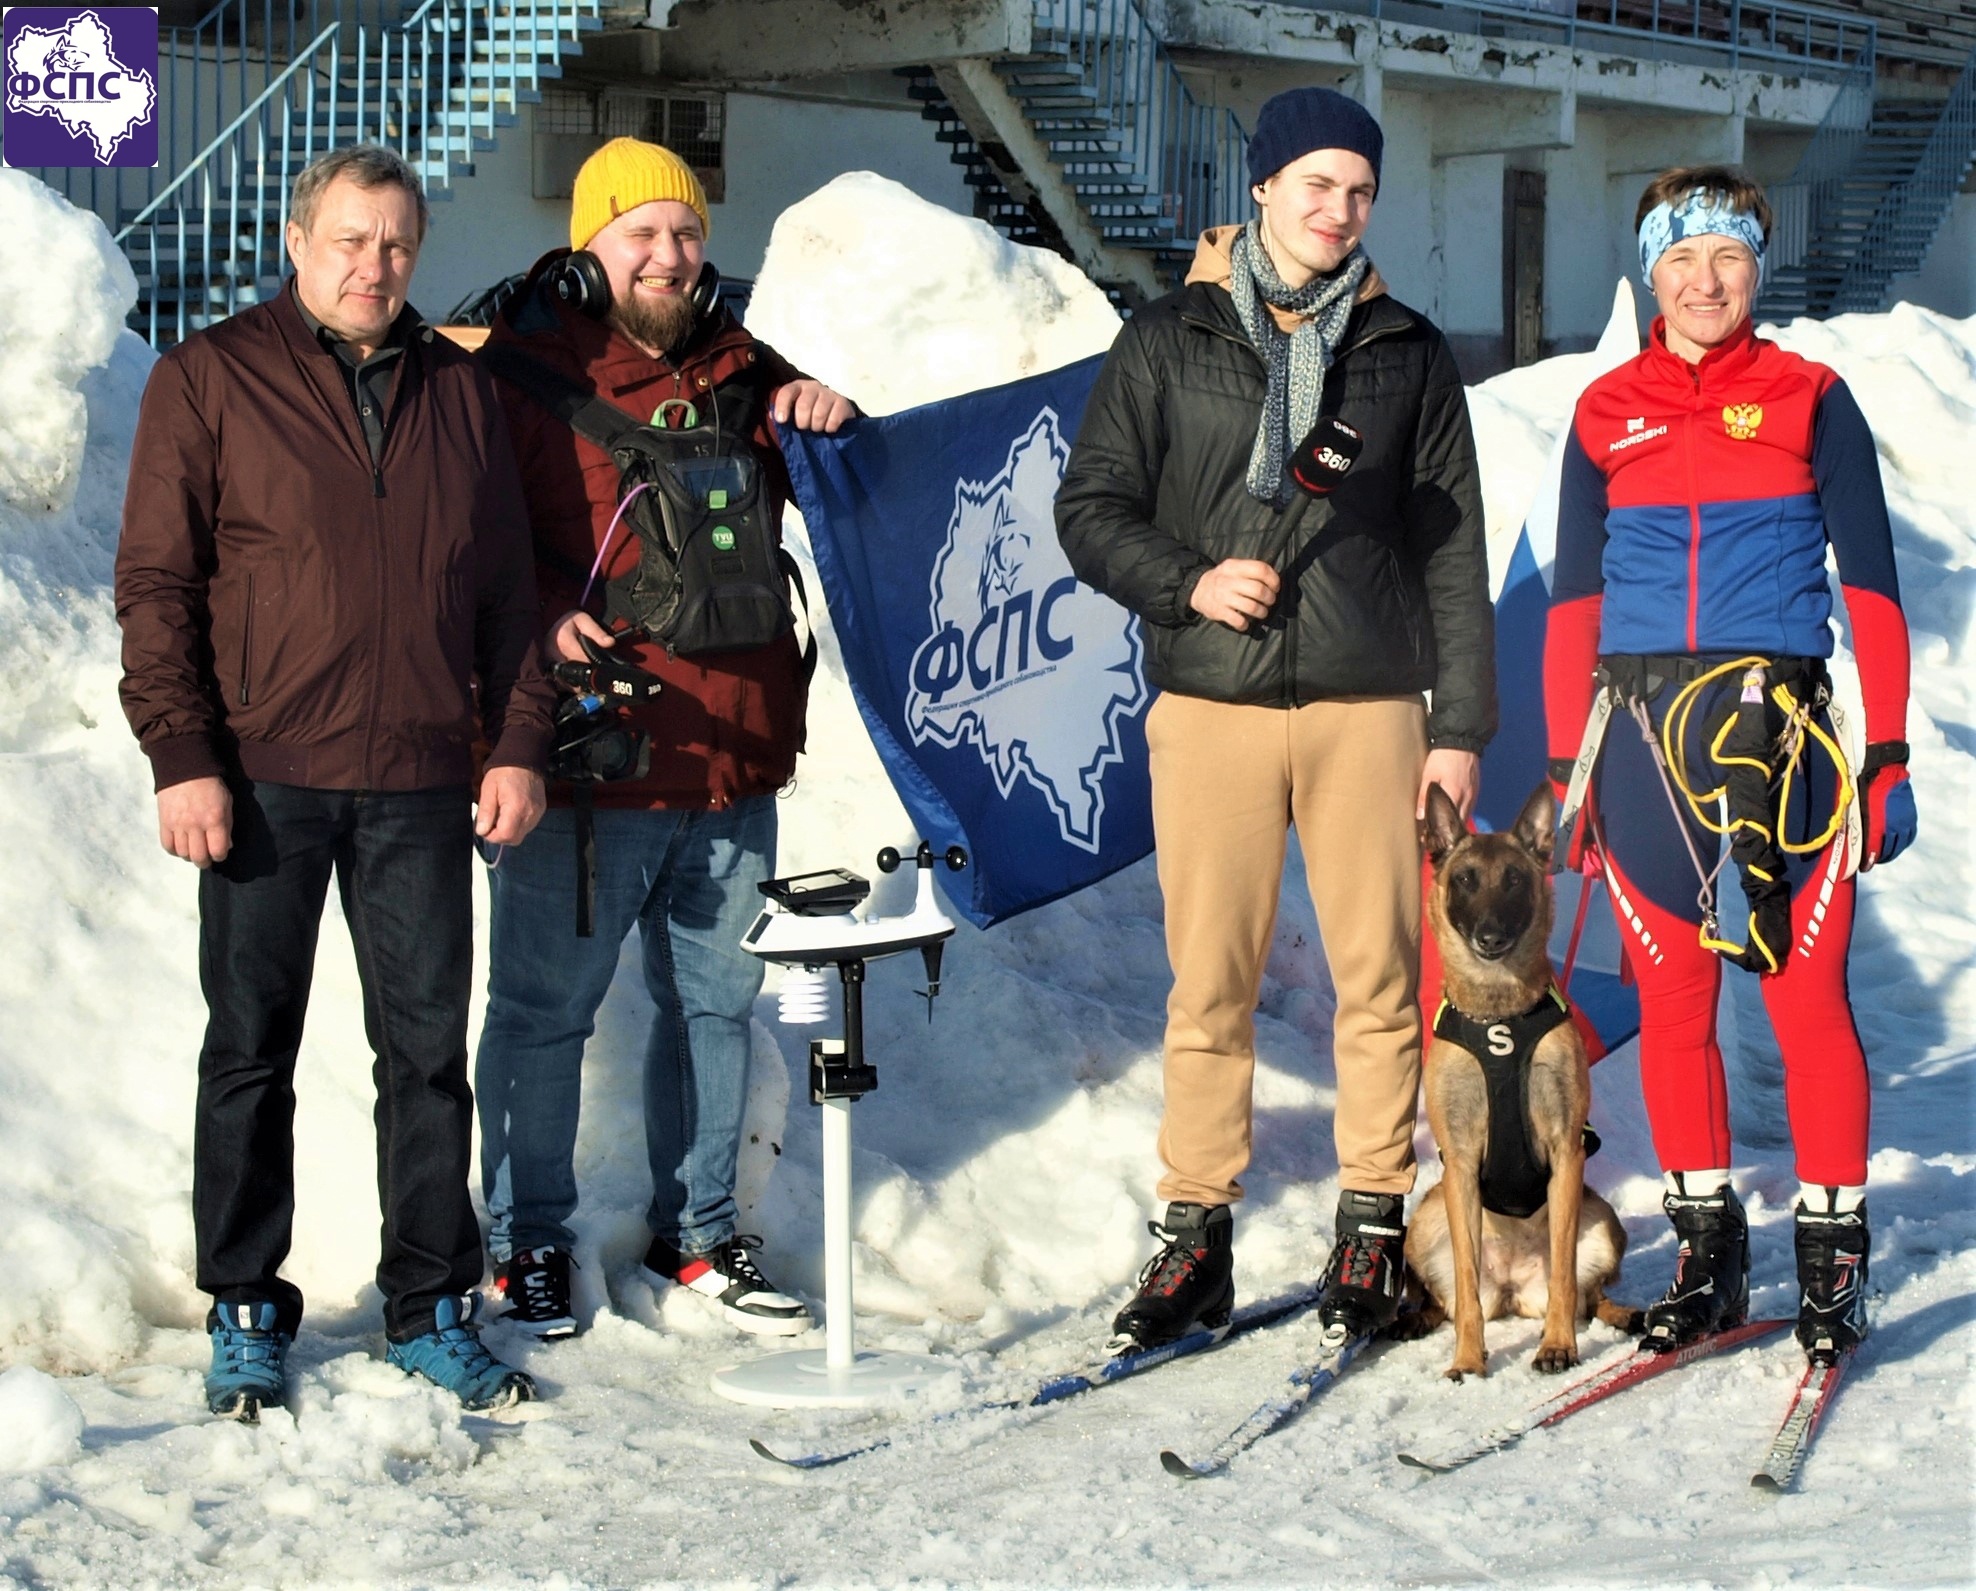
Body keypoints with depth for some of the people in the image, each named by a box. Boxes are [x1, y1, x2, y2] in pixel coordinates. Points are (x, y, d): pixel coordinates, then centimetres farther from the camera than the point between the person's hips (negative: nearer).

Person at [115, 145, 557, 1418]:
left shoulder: (460, 392, 11)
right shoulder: (210, 380, 0)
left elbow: (506, 587, 14)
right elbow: (158, 583, -3)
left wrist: (519, 743, 6)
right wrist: (183, 756, -11)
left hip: (420, 785, 3)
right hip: (264, 779, -3)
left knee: (430, 1050, 6)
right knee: (253, 1051, 5)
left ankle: (433, 1309, 16)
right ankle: (247, 1314, 16)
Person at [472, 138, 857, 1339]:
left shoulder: (742, 374, 11)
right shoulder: (523, 376, -5)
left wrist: (831, 426, -8)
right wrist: (542, 614, -23)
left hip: (732, 758, 5)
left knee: (716, 1000, 14)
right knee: (547, 1008, 2)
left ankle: (699, 1230, 27)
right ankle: (532, 1240, 16)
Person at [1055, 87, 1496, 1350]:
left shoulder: (1410, 355, 10)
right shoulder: (1169, 343, 8)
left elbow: (1450, 552, 9)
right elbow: (1092, 506, 8)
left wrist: (1463, 725, 4)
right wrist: (1185, 582, -11)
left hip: (1367, 708, 1)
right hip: (1211, 708, -1)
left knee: (1380, 973, 1)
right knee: (1211, 979, 0)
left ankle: (1374, 1223, 11)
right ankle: (1198, 1233, 8)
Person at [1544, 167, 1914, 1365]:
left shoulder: (1812, 401, 4)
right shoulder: (1605, 415, 11)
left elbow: (1872, 582, 4)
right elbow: (1576, 599, 13)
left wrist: (1889, 754, -2)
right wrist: (1565, 768, 7)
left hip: (1778, 726, -2)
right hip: (1643, 735, 3)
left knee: (1806, 995, -6)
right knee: (1673, 1003, 5)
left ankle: (1834, 1248, 5)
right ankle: (1708, 1248, 16)